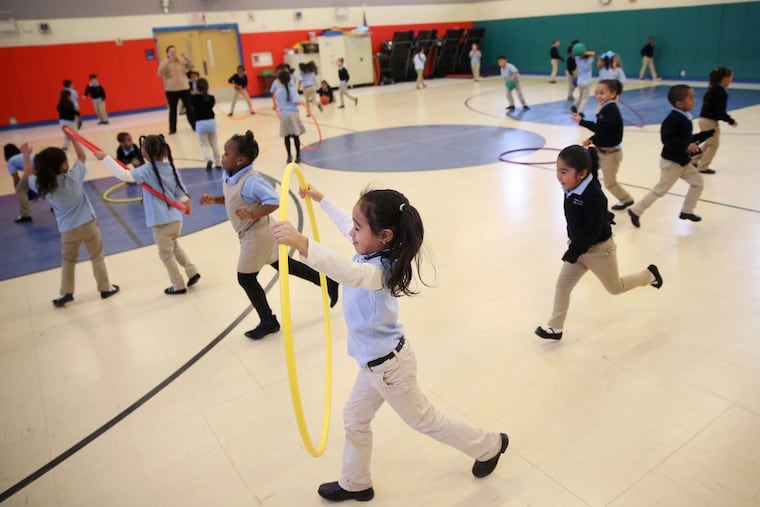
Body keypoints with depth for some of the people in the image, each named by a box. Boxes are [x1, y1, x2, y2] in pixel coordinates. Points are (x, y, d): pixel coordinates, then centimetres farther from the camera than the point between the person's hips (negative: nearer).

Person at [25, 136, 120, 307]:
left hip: (68, 230, 2)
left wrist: (26, 155, 21)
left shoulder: (42, 186, -12)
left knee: (67, 261, 20)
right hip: (88, 224, -2)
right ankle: (105, 288, 21)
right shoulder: (74, 177, -17)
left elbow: (29, 176, 12)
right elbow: (82, 156, -1)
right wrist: (72, 136, 5)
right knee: (97, 257, 13)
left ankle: (66, 293, 22)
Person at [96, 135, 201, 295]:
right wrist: (186, 203, 28)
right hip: (176, 218, 7)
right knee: (174, 246, 30)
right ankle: (192, 272, 27)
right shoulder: (171, 168, 4)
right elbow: (181, 191, 11)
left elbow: (124, 175, -24)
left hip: (161, 221, -6)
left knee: (166, 255, 10)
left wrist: (105, 158, -18)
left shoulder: (147, 170, -13)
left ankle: (179, 286, 19)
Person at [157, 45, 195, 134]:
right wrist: (167, 62, -24)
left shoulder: (182, 61, 7)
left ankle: (194, 126, 9)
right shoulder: (164, 63, 0)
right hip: (171, 90, -1)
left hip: (184, 88, 2)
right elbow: (160, 73, -15)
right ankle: (172, 129, 7)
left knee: (189, 107, 3)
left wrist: (187, 58, -17)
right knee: (172, 110, 3)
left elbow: (191, 66, -2)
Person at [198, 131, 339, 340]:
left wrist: (253, 216, -37)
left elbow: (274, 201, -33)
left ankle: (268, 322, 22)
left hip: (256, 234, -10)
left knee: (246, 278, 5)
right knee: (285, 265, 20)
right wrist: (214, 200, 4)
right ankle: (328, 283, 30)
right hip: (258, 233, 10)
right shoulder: (229, 176, 1)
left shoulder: (251, 181, -29)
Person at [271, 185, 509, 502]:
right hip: (376, 360, 9)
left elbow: (349, 273, -61)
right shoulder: (373, 252, -8)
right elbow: (345, 223, 12)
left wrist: (303, 245, -73)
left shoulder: (377, 270, -35)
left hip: (388, 365, -9)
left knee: (424, 420, 15)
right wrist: (321, 199, 24)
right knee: (355, 419, 22)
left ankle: (489, 446, 38)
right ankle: (355, 484, 45)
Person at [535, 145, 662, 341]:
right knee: (562, 285, 4)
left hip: (599, 249, -7)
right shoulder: (571, 189, -7)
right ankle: (555, 328, 13)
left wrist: (574, 251, -24)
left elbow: (593, 231, -29)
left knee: (615, 287, 17)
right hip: (578, 246, 7)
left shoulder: (594, 196, -32)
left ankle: (649, 274, 43)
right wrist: (573, 245, 12)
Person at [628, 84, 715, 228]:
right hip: (672, 162, -10)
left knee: (698, 183, 13)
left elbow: (689, 138, 16)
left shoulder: (684, 118, 7)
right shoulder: (673, 119, -23)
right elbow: (667, 139, -33)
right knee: (660, 189, -2)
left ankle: (686, 211, 25)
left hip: (683, 161, 10)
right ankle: (636, 211, 9)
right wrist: (686, 146, -36)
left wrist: (708, 133, 16)